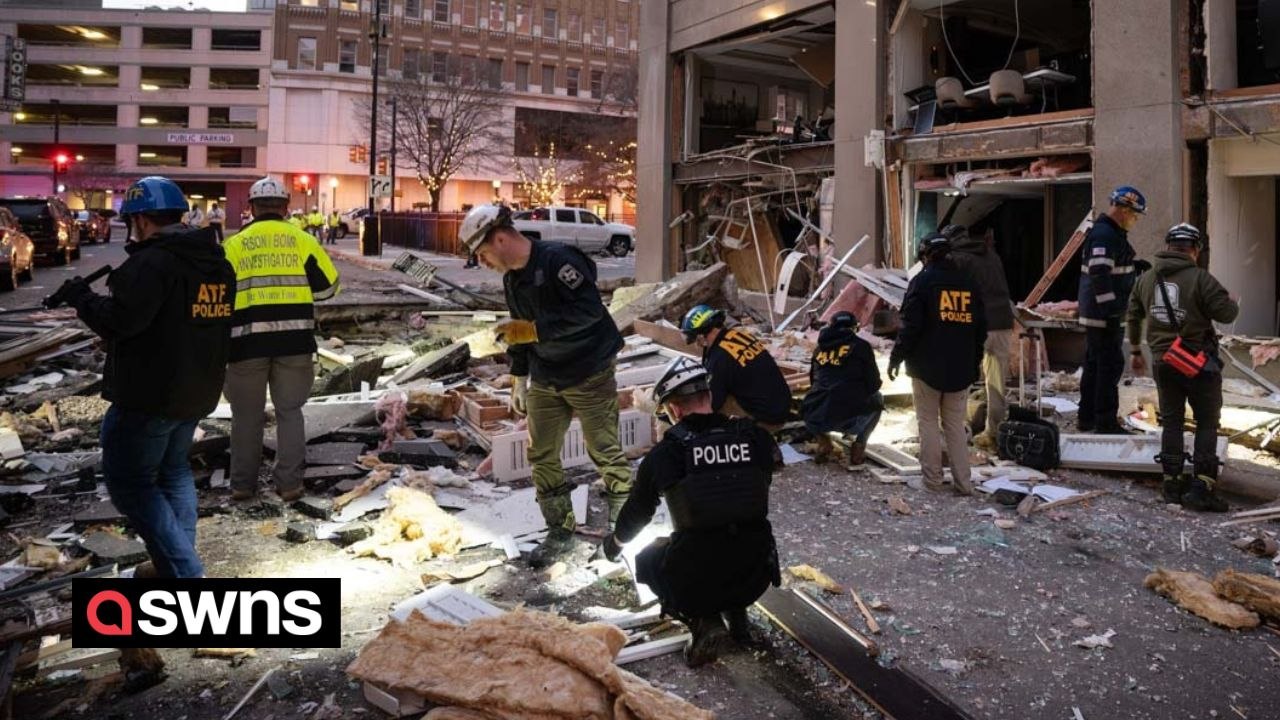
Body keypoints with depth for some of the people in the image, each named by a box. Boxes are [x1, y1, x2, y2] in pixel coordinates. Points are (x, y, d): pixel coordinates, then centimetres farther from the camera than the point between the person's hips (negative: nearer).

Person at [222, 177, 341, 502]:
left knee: (247, 415, 12)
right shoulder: (303, 240, 4)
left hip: (248, 340, 0)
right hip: (294, 338, 1)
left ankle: (243, 484, 18)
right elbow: (327, 286, 6)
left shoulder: (235, 244, 4)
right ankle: (289, 483, 12)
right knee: (289, 411, 11)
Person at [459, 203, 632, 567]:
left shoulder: (558, 259, -20)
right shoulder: (512, 279, 8)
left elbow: (588, 311, -29)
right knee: (541, 456, 8)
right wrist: (519, 378, 18)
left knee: (605, 453, 1)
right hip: (545, 380, 8)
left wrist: (533, 330, -29)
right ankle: (560, 533, 22)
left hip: (590, 375, -8)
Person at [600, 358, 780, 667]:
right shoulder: (757, 438, -3)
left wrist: (615, 543, 32)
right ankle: (736, 610, 18)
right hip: (756, 575, 4)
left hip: (696, 580, -3)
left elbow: (638, 510, 9)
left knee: (647, 560, 28)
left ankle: (703, 620, 6)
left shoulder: (665, 453, -8)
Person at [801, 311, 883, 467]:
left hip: (813, 420, 3)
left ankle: (822, 439, 15)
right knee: (877, 399, 27)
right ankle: (859, 446, 12)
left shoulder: (819, 349, 15)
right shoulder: (861, 346, 4)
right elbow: (874, 384, 5)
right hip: (847, 420, -3)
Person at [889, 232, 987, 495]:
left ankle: (932, 478, 8)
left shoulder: (922, 281, -7)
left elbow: (910, 326, -12)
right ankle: (963, 482, 9)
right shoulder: (968, 283, 9)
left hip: (927, 366, -4)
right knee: (955, 424, 10)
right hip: (961, 369, 5)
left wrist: (896, 358, -4)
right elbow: (981, 328, 12)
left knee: (928, 421, 6)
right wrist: (974, 361, 21)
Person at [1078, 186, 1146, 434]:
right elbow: (1099, 274, -25)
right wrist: (1112, 309, -25)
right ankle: (1106, 422, -2)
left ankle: (1086, 417, 23)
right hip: (1104, 314, -11)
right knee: (1110, 365, -7)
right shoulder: (1105, 235, -17)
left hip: (1096, 314, 11)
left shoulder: (1112, 233, 18)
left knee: (1094, 364, 15)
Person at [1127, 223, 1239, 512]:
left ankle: (1172, 483, 14)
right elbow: (1225, 313, -14)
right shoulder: (1200, 278, -13)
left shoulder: (1146, 279, 8)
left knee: (1171, 421, 13)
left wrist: (1136, 351, 28)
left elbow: (1133, 316, 17)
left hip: (1163, 362, 5)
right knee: (1207, 423, 4)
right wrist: (1233, 304, 11)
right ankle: (1201, 486, -2)